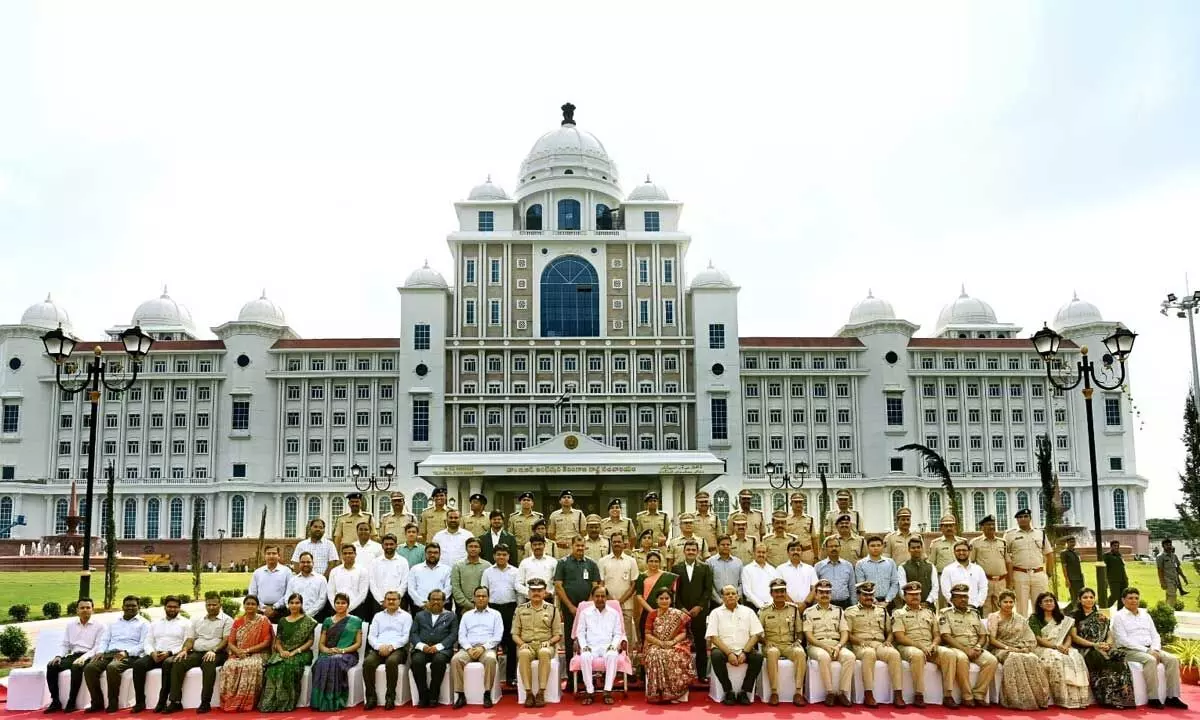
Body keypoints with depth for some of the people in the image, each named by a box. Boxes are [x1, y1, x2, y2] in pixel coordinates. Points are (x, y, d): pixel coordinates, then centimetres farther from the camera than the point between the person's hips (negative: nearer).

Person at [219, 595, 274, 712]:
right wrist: (238, 651, -14)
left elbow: (266, 643, -5)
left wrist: (247, 650, -14)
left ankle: (246, 702, -30)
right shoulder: (238, 622, 13)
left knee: (252, 666, -37)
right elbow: (230, 643, 8)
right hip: (238, 655, 3)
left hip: (257, 655, -3)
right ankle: (229, 701, -27)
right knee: (229, 666, -30)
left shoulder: (263, 621, 2)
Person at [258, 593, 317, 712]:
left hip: (300, 653, -3)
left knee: (289, 666, -36)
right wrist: (281, 651, -9)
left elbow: (310, 641, -1)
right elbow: (277, 640, 13)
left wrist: (296, 651, -13)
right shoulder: (282, 621, 16)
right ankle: (269, 703, -27)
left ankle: (286, 703, -30)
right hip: (283, 653, 3)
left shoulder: (308, 621, 4)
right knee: (273, 667, -30)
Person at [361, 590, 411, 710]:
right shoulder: (378, 616, 22)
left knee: (391, 661, -37)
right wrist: (379, 646, -9)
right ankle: (371, 697, -22)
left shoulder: (406, 616, 12)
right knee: (368, 662, -30)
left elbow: (406, 637, 1)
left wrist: (391, 646, -15)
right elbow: (371, 636, 12)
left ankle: (390, 697, -27)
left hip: (398, 648, -3)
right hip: (379, 649, 3)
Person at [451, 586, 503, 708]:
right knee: (455, 659, -30)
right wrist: (469, 648, -10)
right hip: (468, 648, 2)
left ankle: (487, 694, -27)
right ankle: (461, 695, -24)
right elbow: (461, 636, 10)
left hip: (487, 648, -2)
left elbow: (497, 636, 2)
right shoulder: (466, 615, 19)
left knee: (490, 659, -37)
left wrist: (483, 647, -13)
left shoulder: (495, 614, 13)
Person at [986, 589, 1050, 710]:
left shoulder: (1020, 619, 20)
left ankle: (1038, 698, -31)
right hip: (1001, 650, -4)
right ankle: (1019, 699, -37)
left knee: (1033, 659, -31)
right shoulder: (994, 617, 7)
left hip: (1020, 650, 4)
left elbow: (1031, 640, 13)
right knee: (1015, 659, -38)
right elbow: (991, 640, -3)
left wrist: (1023, 647, -8)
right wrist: (1008, 648, -15)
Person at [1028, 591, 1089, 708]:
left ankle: (1076, 698, -33)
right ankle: (1064, 699, -36)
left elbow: (1068, 636, 12)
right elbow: (1038, 639, -5)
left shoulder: (1062, 619, 22)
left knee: (1076, 659, -29)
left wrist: (1065, 646, -10)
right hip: (1043, 649, -4)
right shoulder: (1034, 618, 6)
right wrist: (1056, 646, -17)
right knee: (1057, 659, -36)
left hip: (1062, 648, 4)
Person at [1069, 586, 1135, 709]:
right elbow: (1074, 637, -2)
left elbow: (1109, 635, 16)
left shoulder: (1101, 616, 22)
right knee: (1104, 660, -36)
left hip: (1103, 648, 4)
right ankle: (1109, 699, -32)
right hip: (1085, 650, -4)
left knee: (1119, 659, -31)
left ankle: (1120, 698, -31)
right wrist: (1093, 644, -13)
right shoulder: (1075, 616, 9)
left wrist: (1107, 644, -8)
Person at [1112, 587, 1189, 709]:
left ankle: (1172, 697, -16)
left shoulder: (1145, 615, 19)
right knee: (1150, 660, -34)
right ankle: (1153, 698, -28)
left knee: (1172, 659, -18)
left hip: (1150, 649, 6)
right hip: (1130, 651, -6)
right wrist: (1146, 650, -17)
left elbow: (1155, 635, 15)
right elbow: (1123, 640, -12)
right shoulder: (1119, 616, -1)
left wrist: (1155, 650, -7)